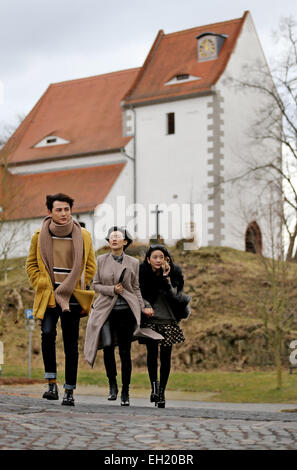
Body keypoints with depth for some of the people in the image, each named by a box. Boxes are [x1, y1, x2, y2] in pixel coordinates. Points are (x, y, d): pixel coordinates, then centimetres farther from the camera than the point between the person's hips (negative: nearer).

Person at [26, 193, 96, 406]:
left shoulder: (83, 236, 3)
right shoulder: (40, 236, 3)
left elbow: (90, 267, 12)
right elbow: (31, 265, 13)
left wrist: (79, 289, 3)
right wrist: (42, 286, 1)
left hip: (72, 298, 0)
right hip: (48, 297, 0)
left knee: (71, 345, 3)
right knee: (48, 333, -22)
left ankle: (69, 391, 12)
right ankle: (52, 384, -10)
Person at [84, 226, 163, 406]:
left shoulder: (133, 262, 6)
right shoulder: (101, 260, 6)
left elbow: (136, 288, 13)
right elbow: (96, 285, 8)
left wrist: (142, 308, 8)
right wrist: (112, 290, -8)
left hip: (126, 310, 0)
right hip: (106, 309, 0)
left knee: (125, 351, 0)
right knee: (108, 346, -18)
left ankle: (125, 392, 11)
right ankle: (112, 385, 0)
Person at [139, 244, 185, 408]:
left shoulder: (173, 272, -1)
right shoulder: (142, 272, -1)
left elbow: (173, 294, -13)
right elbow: (139, 294, 7)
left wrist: (166, 277, -22)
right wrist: (146, 306, -10)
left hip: (168, 319, 1)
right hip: (149, 319, -1)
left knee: (165, 356, -1)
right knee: (152, 350, -19)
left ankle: (161, 391, 8)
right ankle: (154, 386, -13)